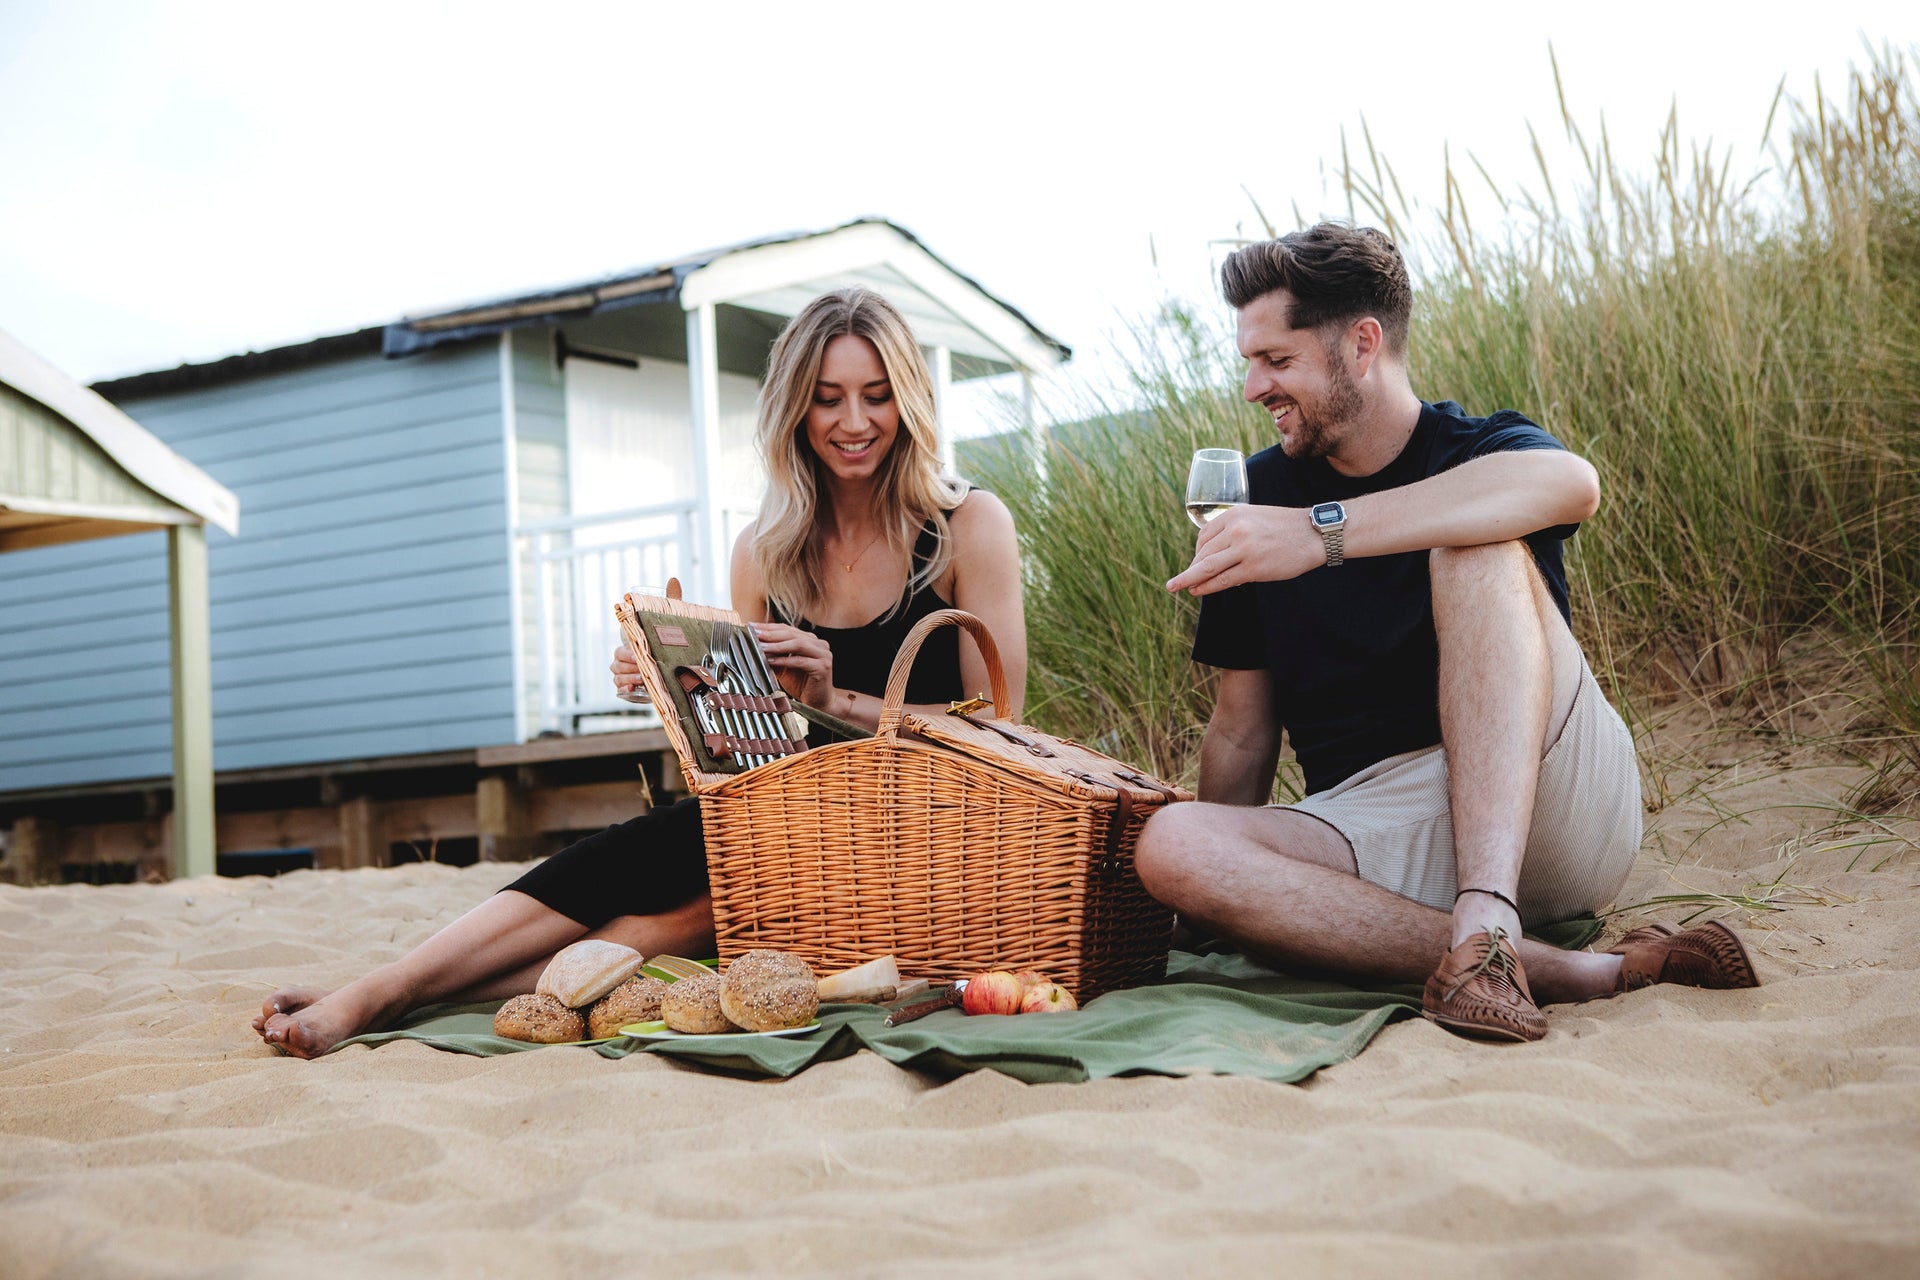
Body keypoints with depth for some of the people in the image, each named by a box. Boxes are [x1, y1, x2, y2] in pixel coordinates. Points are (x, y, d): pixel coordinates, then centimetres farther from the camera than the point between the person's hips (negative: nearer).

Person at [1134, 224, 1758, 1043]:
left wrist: (1323, 533, -31)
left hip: (1552, 811, -3)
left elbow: (1569, 484, -25)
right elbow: (1243, 730, 14)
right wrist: (1218, 887, 4)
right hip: (1375, 832, 3)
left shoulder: (1478, 453, 3)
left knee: (1474, 543, -23)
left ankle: (1485, 921, -38)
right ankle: (1578, 972, -31)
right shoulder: (1259, 500, 13)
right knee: (1170, 847, -26)